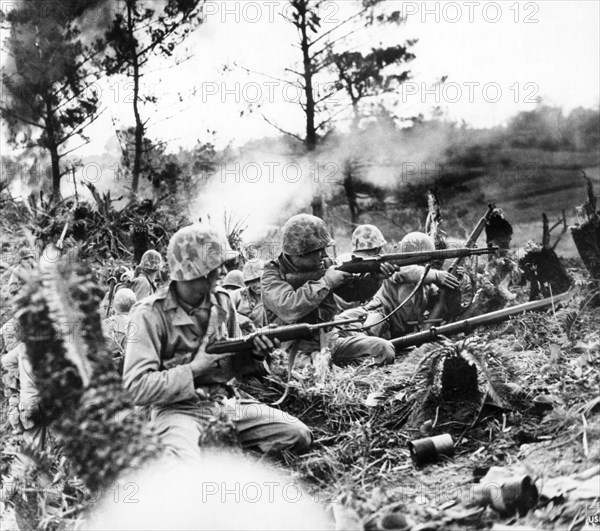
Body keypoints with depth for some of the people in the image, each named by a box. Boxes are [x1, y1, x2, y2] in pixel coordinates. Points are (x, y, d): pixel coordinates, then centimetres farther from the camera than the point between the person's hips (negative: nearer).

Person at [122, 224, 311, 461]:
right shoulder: (150, 314, -12)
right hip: (178, 408, -7)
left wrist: (254, 353, -5)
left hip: (226, 399, 7)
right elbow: (135, 388, -18)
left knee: (299, 436, -9)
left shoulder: (222, 301, 8)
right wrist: (195, 368, -19)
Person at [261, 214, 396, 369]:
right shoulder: (273, 276, -11)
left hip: (330, 339, 6)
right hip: (299, 349, -6)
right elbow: (289, 310, -29)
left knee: (384, 350, -10)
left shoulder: (322, 266, 6)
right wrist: (325, 282, -22)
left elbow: (353, 291, 8)